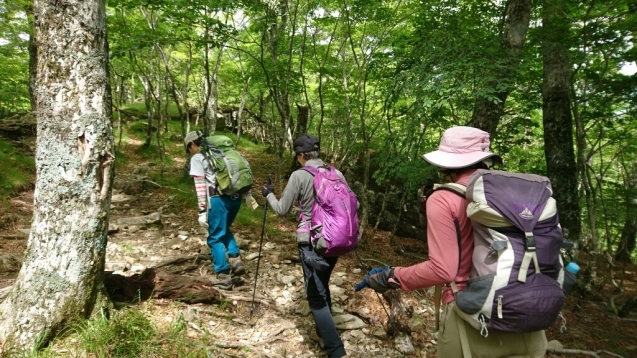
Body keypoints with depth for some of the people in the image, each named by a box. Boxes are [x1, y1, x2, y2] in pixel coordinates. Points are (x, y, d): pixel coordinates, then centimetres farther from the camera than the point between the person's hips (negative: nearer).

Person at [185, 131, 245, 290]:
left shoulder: (197, 158, 2)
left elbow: (200, 186, -8)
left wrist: (202, 211, -9)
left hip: (219, 199, -7)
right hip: (235, 196, 7)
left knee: (215, 238, 7)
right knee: (224, 230, 27)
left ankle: (223, 278, 10)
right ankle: (235, 260, 13)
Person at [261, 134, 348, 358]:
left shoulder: (299, 175, -11)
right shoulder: (336, 173, 3)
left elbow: (282, 210, -3)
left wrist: (269, 194, 15)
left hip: (311, 243, -6)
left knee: (316, 296, 0)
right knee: (322, 286, 25)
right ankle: (323, 330, 41)